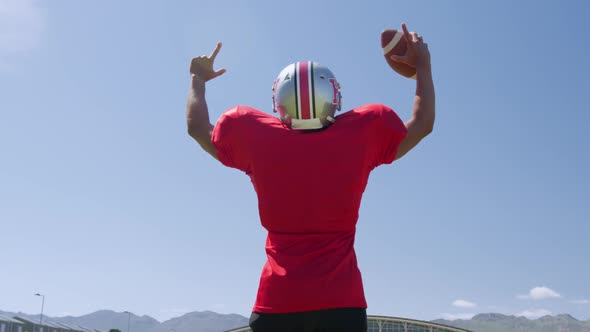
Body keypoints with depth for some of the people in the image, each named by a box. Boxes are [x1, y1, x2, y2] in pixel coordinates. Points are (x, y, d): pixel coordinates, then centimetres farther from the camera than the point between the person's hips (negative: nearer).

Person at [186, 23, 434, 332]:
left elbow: (198, 127, 18)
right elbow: (422, 124, 17)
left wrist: (198, 79, 35)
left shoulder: (256, 137, -2)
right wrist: (422, 66, 29)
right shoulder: (362, 134, -2)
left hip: (276, 301, 1)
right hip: (340, 300, 0)